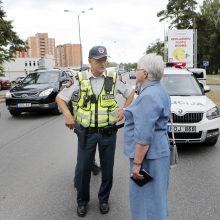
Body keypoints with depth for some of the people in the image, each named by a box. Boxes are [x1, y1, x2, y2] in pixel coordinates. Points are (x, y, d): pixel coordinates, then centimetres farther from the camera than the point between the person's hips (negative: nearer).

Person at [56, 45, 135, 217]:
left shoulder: (114, 79, -2)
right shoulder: (80, 79, -4)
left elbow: (131, 93, 12)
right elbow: (60, 98, 1)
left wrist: (124, 109, -2)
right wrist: (67, 114, -15)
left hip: (108, 132, 1)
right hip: (86, 132, -1)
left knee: (107, 168, 12)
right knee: (82, 169, 6)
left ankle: (104, 199, 34)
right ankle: (82, 201, 29)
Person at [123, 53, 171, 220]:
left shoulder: (149, 96, -22)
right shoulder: (158, 90, 10)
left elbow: (144, 136, -25)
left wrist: (136, 163, -21)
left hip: (147, 155, -10)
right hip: (157, 151, 10)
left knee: (145, 196, 3)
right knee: (154, 195, 22)